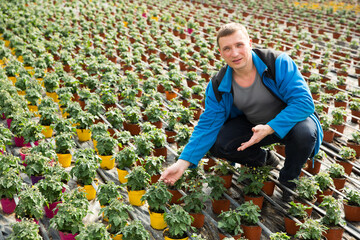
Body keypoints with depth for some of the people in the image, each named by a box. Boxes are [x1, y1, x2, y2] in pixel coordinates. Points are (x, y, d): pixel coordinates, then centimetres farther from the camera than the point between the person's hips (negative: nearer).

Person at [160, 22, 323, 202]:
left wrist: (270, 128, -40)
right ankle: (264, 159, 10)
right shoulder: (218, 86, -14)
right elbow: (208, 125, -14)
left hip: (288, 122, -3)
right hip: (251, 125, 3)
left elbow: (304, 101, -29)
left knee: (305, 132, -37)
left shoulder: (278, 63, -25)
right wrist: (182, 163, -23)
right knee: (217, 144, -20)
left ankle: (288, 180, -5)